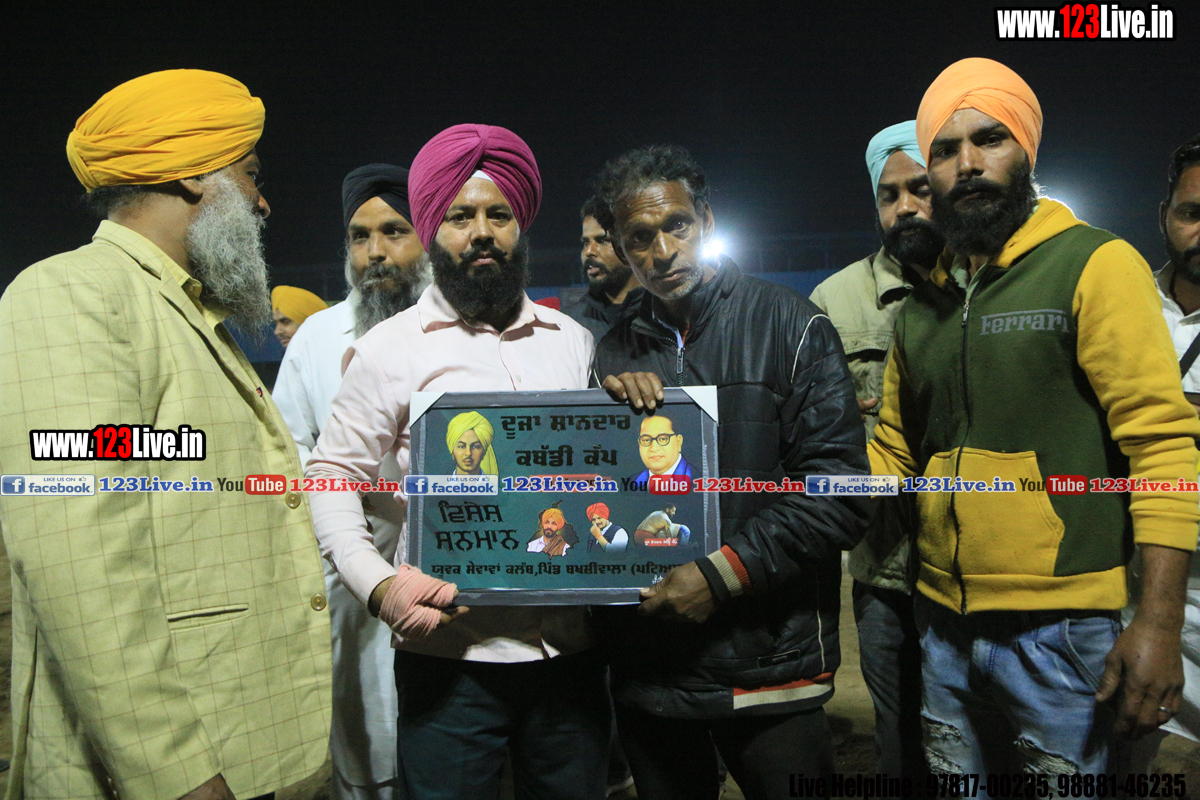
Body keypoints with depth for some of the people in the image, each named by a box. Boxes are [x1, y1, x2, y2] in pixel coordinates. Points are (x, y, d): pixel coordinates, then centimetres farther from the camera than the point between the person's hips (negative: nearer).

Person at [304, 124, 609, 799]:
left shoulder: (573, 340, 8)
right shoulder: (391, 349, 0)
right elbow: (333, 475, 1)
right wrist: (378, 582, -14)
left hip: (572, 649, 3)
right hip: (450, 656, -3)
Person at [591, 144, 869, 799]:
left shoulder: (789, 326, -4)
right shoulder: (612, 353, 7)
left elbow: (838, 491, -11)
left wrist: (724, 572, -17)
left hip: (767, 665, -3)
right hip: (644, 667, 4)